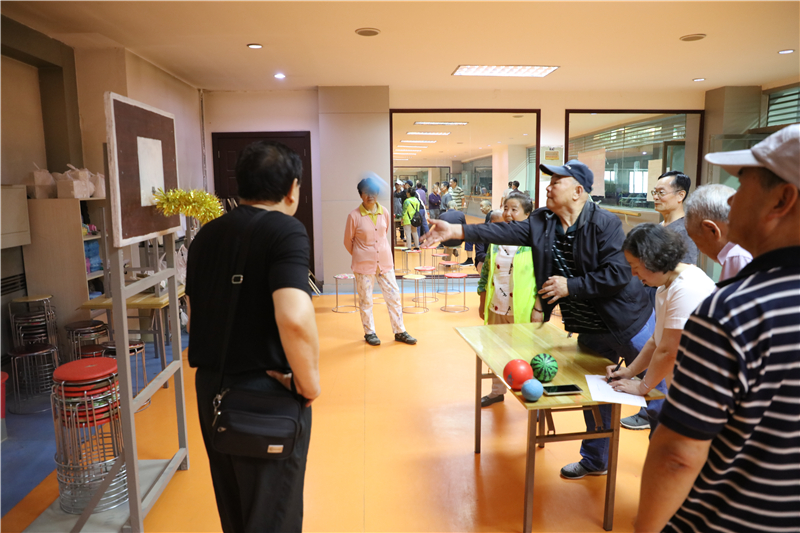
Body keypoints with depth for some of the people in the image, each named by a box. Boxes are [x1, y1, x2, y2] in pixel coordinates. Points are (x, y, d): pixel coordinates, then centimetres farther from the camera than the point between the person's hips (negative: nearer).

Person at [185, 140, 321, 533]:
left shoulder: (206, 234, 7)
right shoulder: (285, 231, -16)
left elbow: (194, 314, 13)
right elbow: (294, 319, -30)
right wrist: (309, 382, -16)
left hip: (210, 387, 7)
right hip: (266, 393, -7)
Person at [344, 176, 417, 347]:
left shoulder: (384, 213, 1)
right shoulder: (354, 216, -11)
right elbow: (348, 241, 1)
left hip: (385, 262, 4)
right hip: (364, 264, -3)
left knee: (394, 296, 6)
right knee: (365, 300, 6)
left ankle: (399, 332, 18)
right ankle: (369, 333, 23)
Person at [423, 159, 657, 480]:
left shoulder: (605, 223, -21)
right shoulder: (542, 222, -2)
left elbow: (618, 273, -26)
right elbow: (508, 233, -9)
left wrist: (570, 285, -24)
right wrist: (458, 231, -16)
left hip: (629, 323, -6)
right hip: (589, 330, 6)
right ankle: (594, 461, 40)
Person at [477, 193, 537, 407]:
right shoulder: (496, 241, 6)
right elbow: (486, 273, 11)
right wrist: (482, 304, 11)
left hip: (522, 310, -5)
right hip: (496, 309, 5)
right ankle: (497, 391, 36)